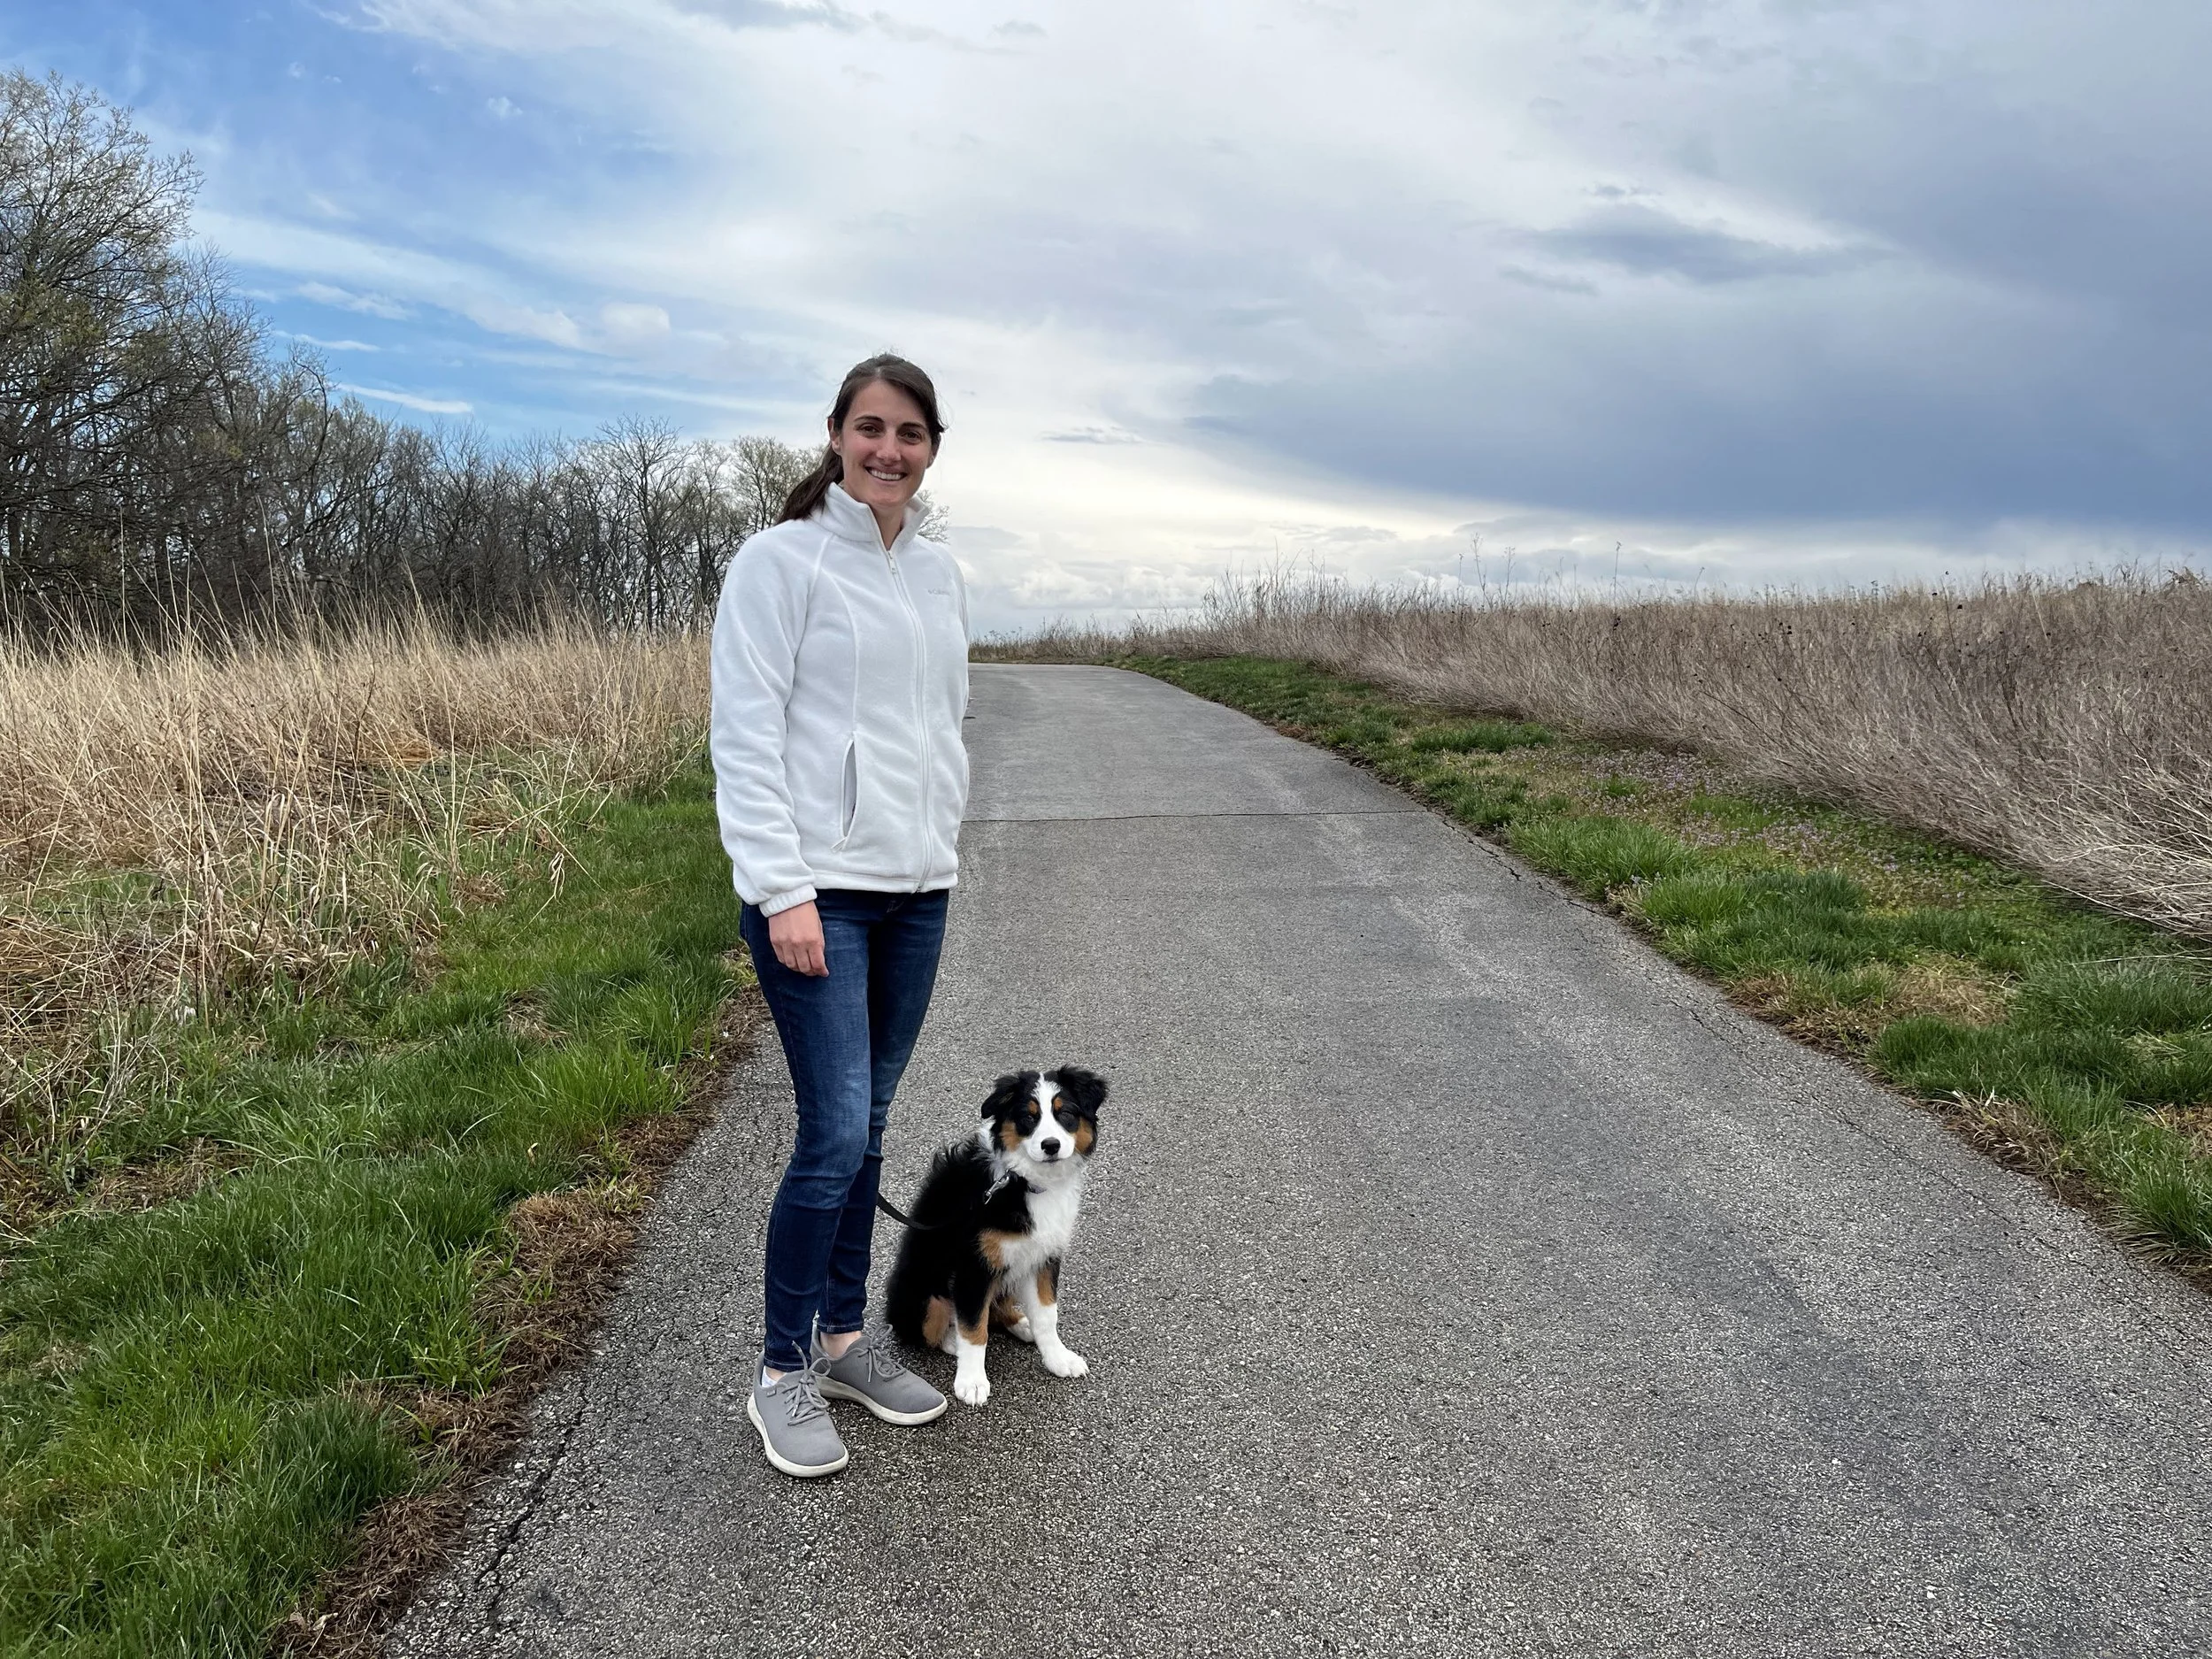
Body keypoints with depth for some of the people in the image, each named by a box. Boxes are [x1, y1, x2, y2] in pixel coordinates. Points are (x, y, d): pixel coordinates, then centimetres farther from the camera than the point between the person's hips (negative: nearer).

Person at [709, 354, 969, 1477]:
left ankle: (844, 1335, 29)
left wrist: (939, 841, 13)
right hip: (816, 891, -6)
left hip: (916, 890, 6)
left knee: (866, 1128, 13)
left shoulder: (939, 575, 14)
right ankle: (782, 1375, 11)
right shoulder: (781, 560, -5)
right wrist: (782, 889, -17)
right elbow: (744, 733, -11)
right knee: (835, 1133, -7)